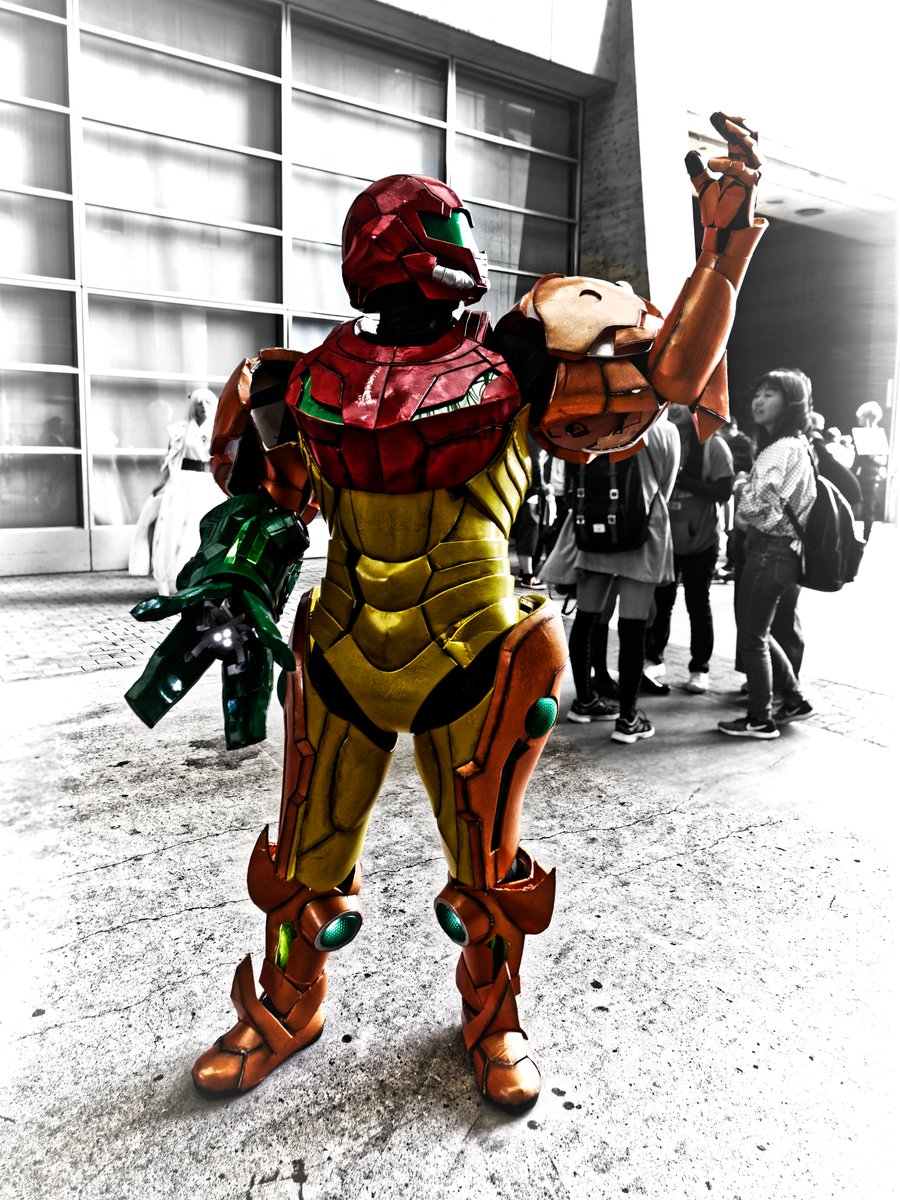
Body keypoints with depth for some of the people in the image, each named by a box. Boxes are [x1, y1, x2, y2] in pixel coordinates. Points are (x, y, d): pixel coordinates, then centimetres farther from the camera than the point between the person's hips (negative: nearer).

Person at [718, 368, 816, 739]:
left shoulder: (783, 449, -18)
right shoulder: (796, 445, 14)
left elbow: (754, 504, -22)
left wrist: (741, 513, -3)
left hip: (769, 552, -10)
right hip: (782, 549, 10)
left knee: (751, 636, 2)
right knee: (759, 632, 19)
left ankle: (760, 719, 13)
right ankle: (793, 700, 29)